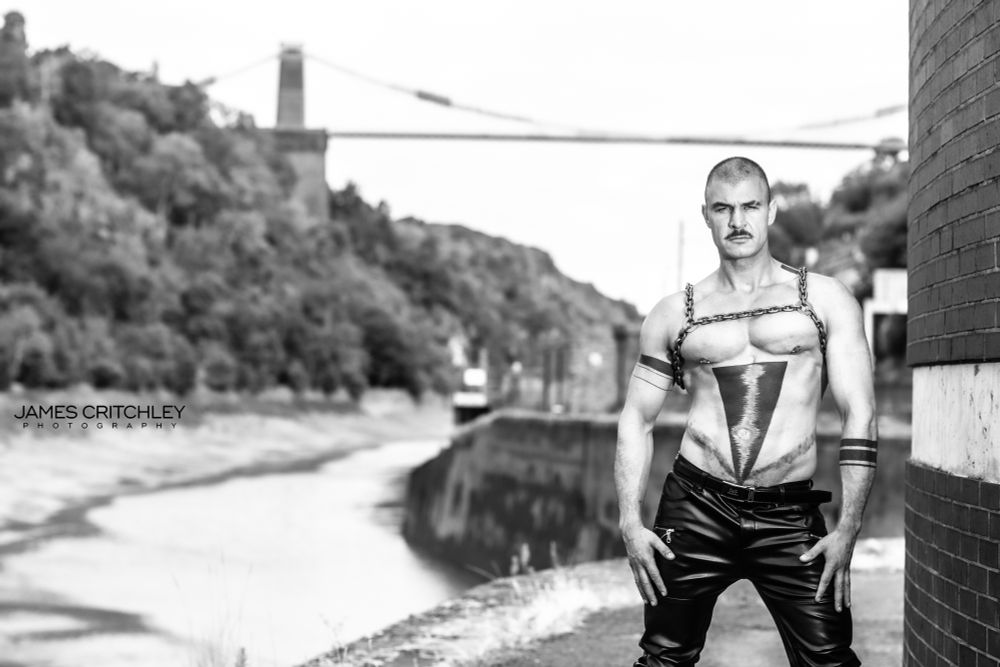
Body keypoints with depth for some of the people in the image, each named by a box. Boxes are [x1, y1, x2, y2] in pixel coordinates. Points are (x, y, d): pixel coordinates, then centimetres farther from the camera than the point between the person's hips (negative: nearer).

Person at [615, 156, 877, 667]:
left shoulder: (824, 299, 5)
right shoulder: (674, 314, 9)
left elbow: (860, 416, 1)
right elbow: (636, 420, 12)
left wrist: (848, 529, -6)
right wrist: (630, 523, 0)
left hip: (790, 517, -1)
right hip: (695, 508, 1)